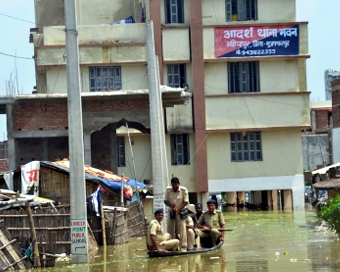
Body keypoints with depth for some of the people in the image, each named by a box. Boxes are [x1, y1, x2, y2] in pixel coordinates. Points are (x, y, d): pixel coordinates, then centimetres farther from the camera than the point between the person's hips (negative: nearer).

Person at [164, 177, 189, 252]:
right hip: (171, 212, 3)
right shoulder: (168, 190, 2)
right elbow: (165, 200, 4)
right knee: (170, 230, 3)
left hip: (180, 212, -3)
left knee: (182, 230, -8)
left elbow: (185, 202, -7)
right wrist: (171, 205, -17)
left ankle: (183, 247, -7)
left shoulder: (184, 190, -7)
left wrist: (178, 209, -19)